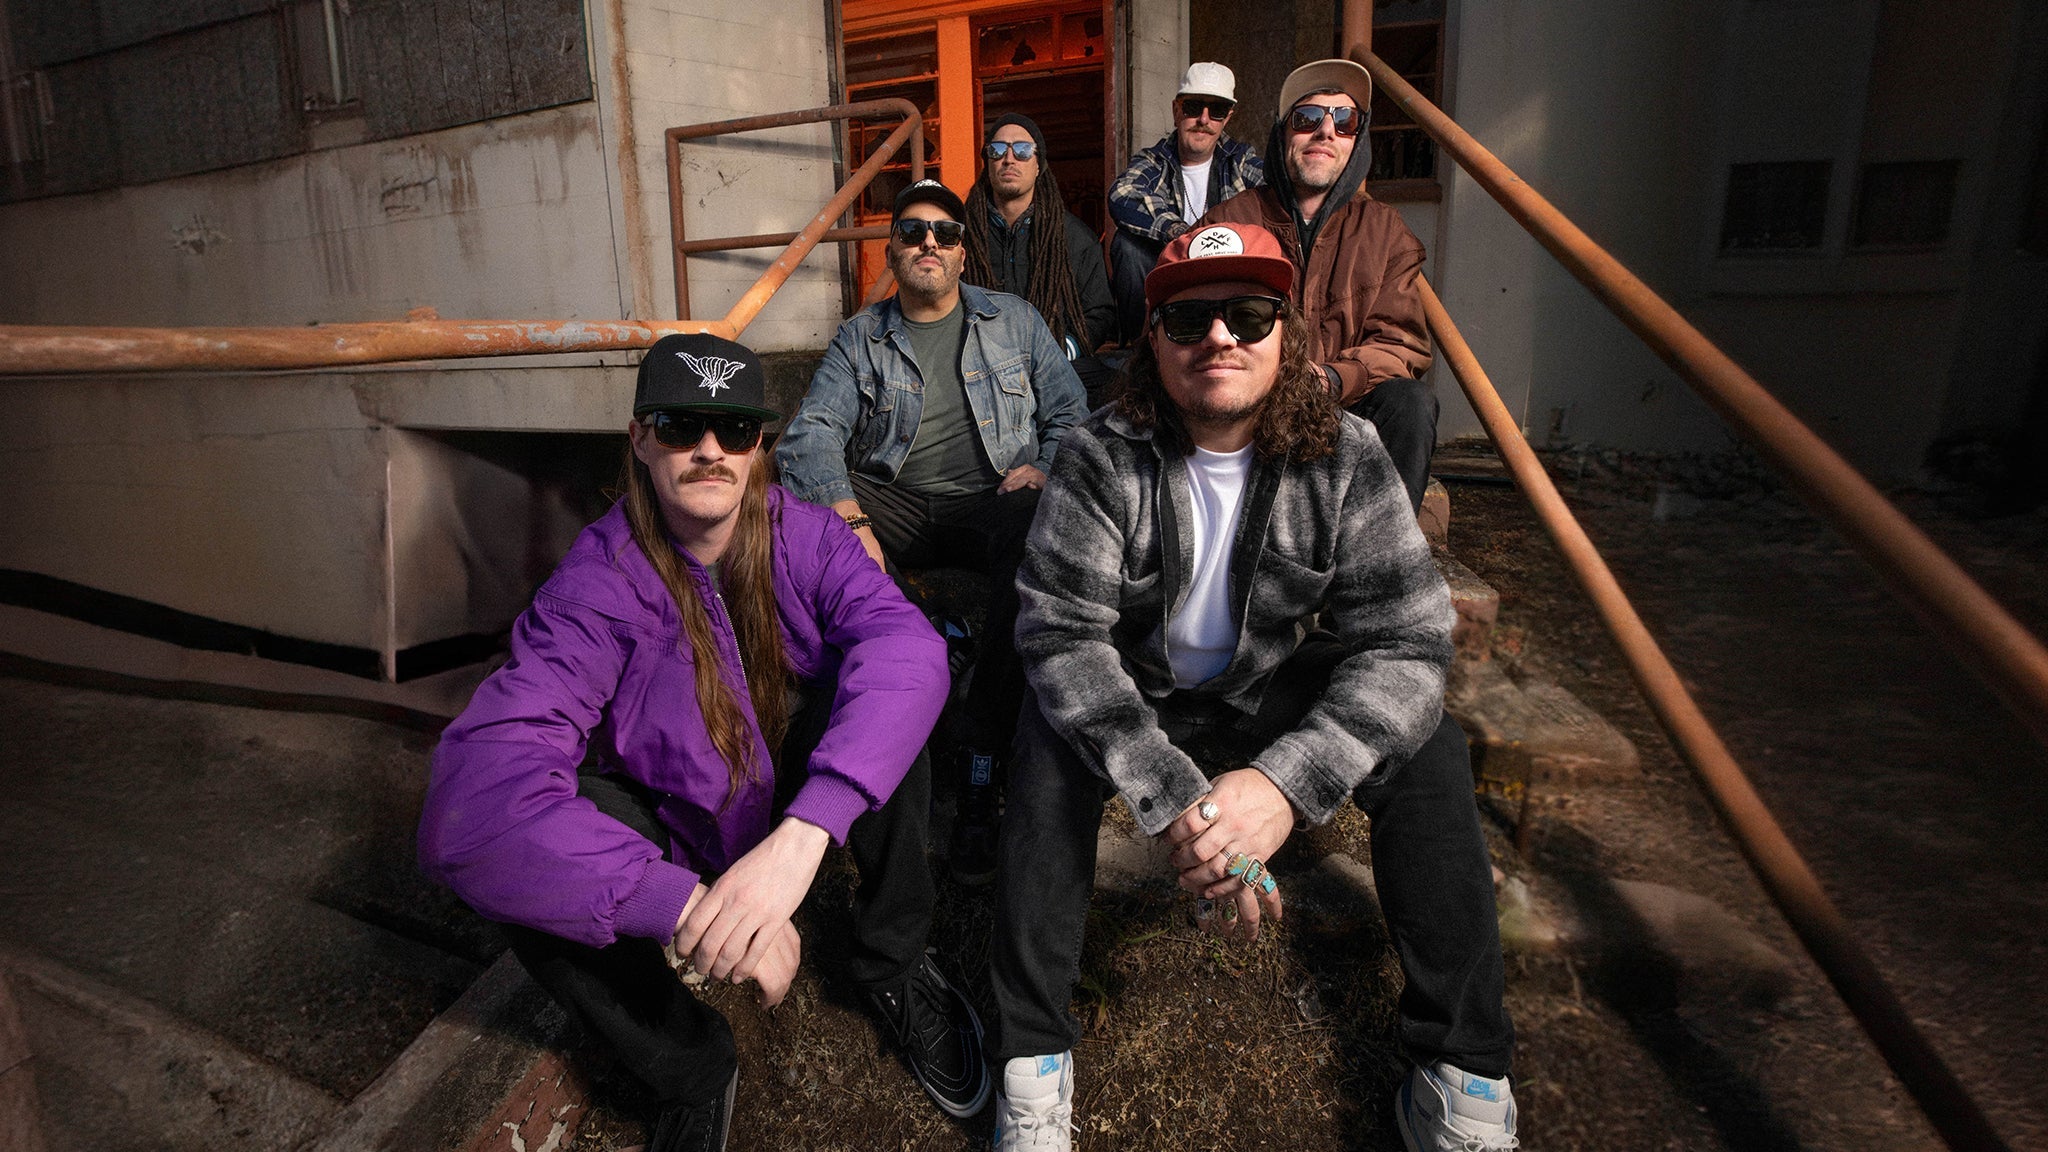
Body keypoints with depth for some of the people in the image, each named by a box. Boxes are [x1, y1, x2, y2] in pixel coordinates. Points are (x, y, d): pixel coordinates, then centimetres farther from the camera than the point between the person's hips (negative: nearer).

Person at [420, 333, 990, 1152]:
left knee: (882, 695, -28)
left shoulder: (802, 534, -17)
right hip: (678, 832, -1)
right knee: (532, 860, -31)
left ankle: (890, 961, -5)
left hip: (804, 799, 2)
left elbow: (907, 644, -37)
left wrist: (801, 835, -50)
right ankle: (689, 1071, -5)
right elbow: (473, 796, -37)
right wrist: (689, 905, -47)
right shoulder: (597, 584, -24)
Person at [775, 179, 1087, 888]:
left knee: (1038, 538, -37)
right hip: (895, 504, 2)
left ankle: (982, 772, -30)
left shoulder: (1015, 321, 16)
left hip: (992, 501, -1)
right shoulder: (860, 339, 13)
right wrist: (848, 518, -21)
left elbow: (1071, 415, 14)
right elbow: (813, 432, -2)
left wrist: (1043, 470, -9)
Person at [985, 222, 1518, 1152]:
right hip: (1133, 700, -1)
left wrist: (1286, 781, -38)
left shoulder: (1345, 458, -15)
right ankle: (1031, 1057, -17)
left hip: (1270, 697, 2)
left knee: (1427, 748, -21)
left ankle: (1463, 1073, -7)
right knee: (1051, 747, -31)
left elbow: (1404, 641, -21)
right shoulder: (1100, 458, -20)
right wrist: (1172, 797, -39)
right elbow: (1061, 633, -26)